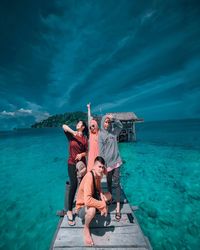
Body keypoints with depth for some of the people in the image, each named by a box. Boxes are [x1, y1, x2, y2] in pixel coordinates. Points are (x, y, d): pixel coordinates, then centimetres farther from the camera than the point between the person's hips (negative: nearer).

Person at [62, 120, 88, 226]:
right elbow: (64, 126, -20)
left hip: (82, 163, 3)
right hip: (72, 163, -2)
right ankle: (69, 211, 1)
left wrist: (82, 154, -16)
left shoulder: (85, 139, 0)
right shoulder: (71, 135, -4)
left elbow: (87, 152, 3)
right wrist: (74, 132, -28)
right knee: (73, 185, -14)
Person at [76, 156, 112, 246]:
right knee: (92, 210, -38)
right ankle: (86, 228, -6)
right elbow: (87, 200, -44)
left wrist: (101, 194, -13)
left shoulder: (98, 175, -10)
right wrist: (103, 205, -33)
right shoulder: (89, 177, -34)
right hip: (81, 208, -7)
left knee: (109, 195, 7)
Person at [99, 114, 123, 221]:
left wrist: (113, 118, -6)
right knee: (109, 182, 17)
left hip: (116, 161, 2)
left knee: (116, 183, 2)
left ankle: (118, 207, 8)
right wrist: (103, 164, -8)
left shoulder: (113, 131, 3)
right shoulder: (101, 134, -6)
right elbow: (101, 151, -7)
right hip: (107, 162, -1)